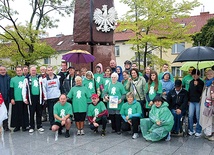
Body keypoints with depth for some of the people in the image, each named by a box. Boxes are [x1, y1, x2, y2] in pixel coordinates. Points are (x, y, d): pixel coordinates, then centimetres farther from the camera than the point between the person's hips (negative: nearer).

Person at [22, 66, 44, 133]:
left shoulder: (40, 78, 9)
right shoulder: (27, 79, 3)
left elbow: (43, 87, 9)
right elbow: (24, 89, 2)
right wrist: (25, 99, -4)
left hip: (39, 97, 2)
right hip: (31, 98, -2)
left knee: (39, 113, 8)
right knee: (31, 113, 4)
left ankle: (39, 126, 19)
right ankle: (31, 127, 15)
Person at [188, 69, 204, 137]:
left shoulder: (201, 82, -2)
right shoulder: (191, 82, 12)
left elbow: (202, 91, -10)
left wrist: (197, 85, -20)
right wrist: (188, 100, 14)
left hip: (198, 101, -4)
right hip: (191, 101, 4)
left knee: (198, 117, 1)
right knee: (190, 116, 4)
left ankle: (198, 131, 11)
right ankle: (191, 130, 15)